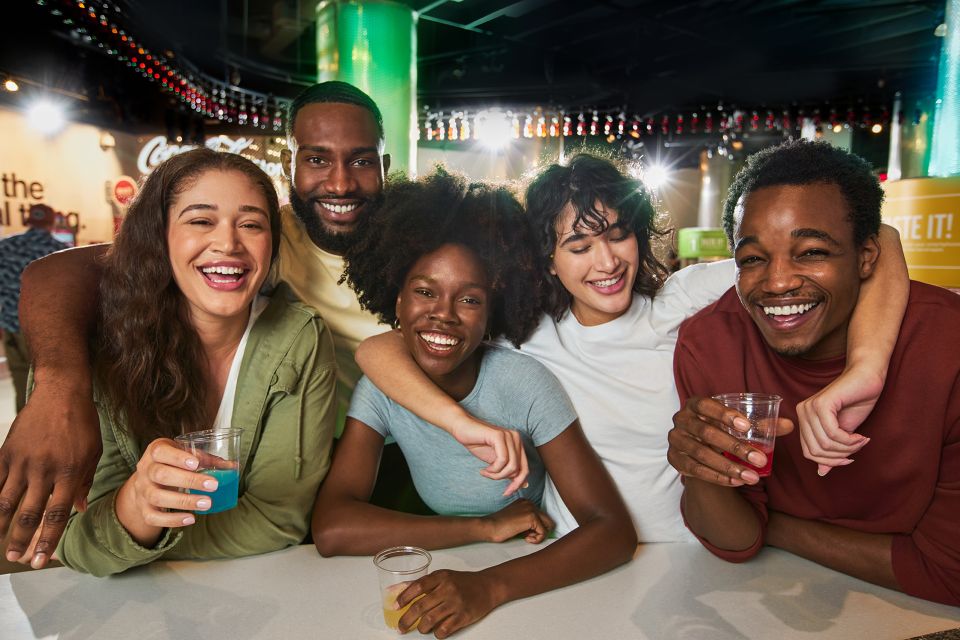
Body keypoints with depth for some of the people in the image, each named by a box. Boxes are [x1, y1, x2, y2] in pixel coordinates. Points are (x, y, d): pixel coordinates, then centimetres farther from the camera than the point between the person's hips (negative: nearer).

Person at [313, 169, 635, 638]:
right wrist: (486, 527, -22)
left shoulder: (524, 383, -16)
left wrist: (490, 586, -34)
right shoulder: (381, 388, -10)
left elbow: (615, 531, -20)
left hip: (530, 583, -1)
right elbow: (331, 530, -19)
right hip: (443, 576, 2)